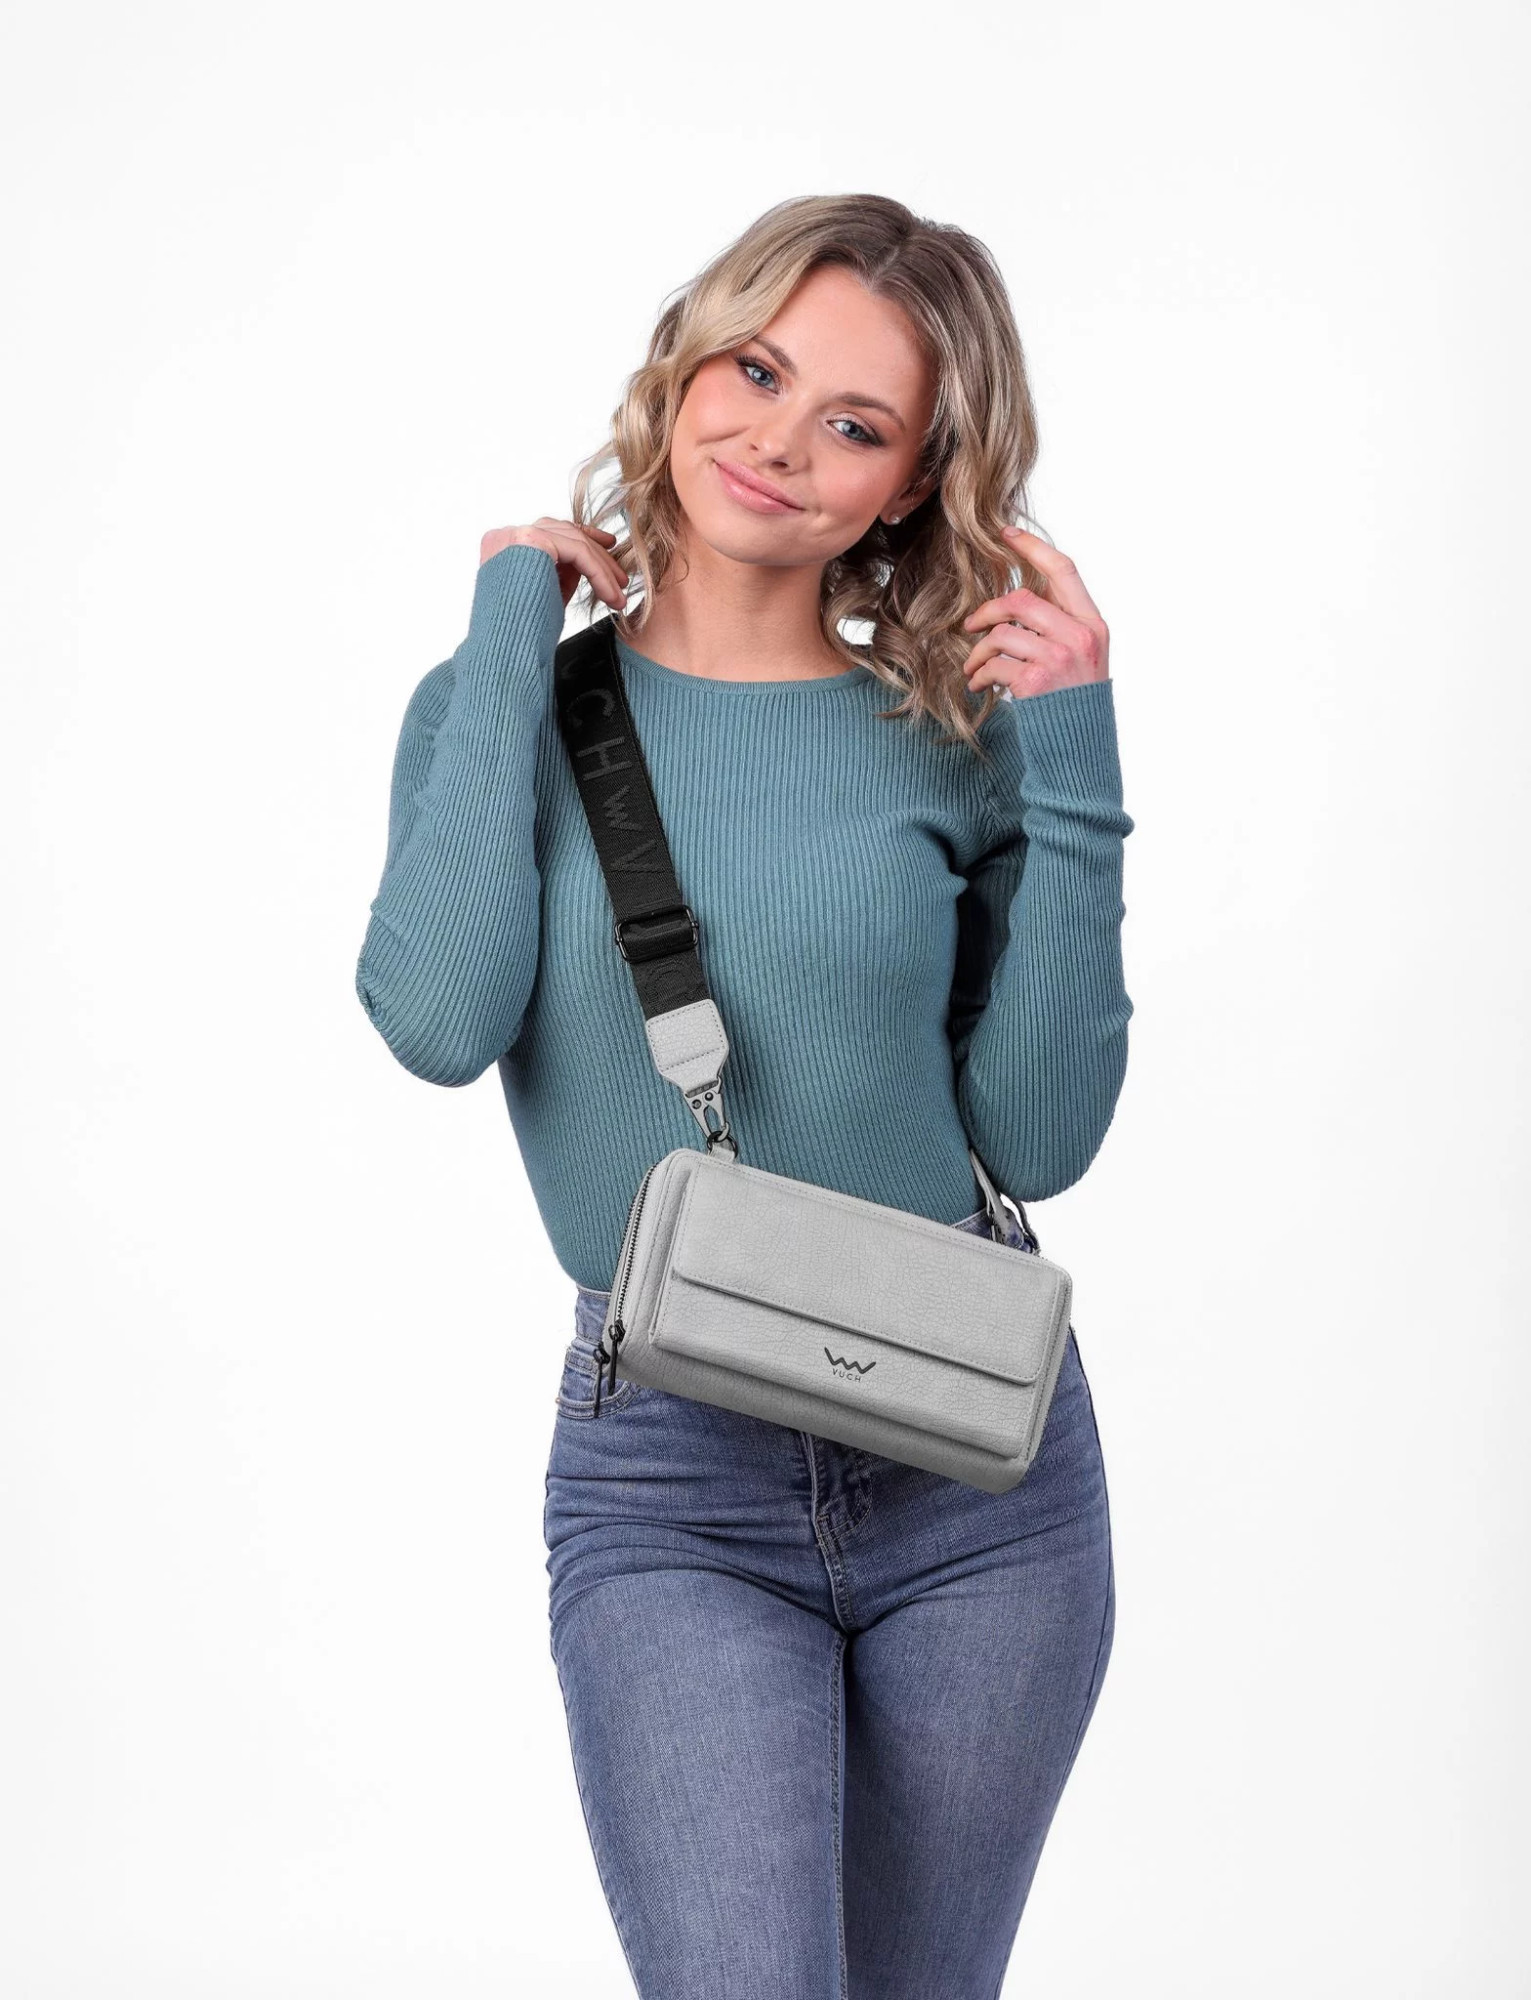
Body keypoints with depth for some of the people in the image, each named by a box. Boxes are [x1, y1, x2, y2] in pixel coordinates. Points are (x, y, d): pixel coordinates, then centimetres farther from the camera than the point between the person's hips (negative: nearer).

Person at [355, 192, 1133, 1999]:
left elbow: (1037, 1140, -4)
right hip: (669, 1489, -2)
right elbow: (440, 1021, -17)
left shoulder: (953, 742, 2)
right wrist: (514, 629, -9)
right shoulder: (512, 704, 2)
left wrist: (1069, 770, -8)